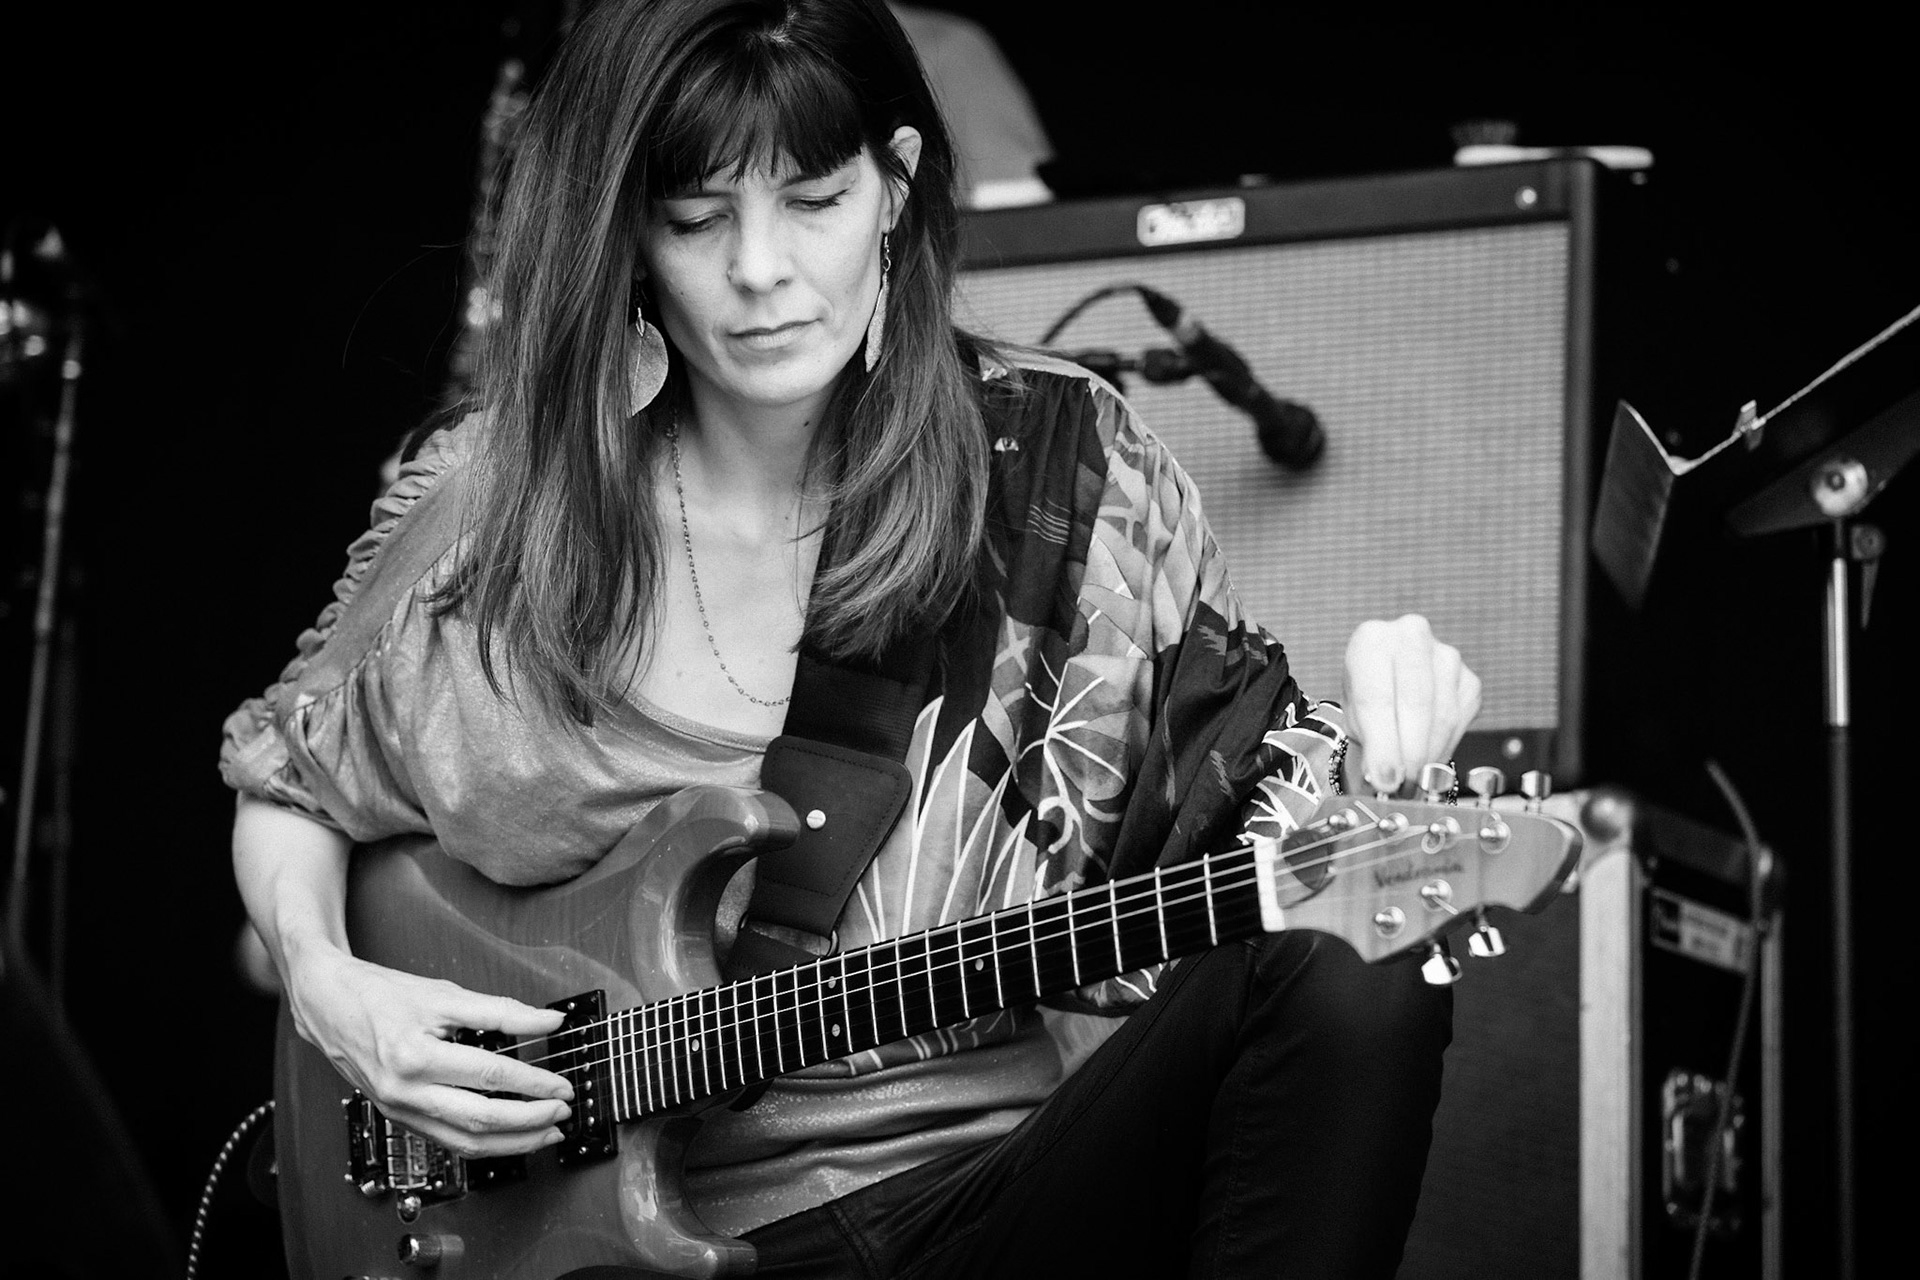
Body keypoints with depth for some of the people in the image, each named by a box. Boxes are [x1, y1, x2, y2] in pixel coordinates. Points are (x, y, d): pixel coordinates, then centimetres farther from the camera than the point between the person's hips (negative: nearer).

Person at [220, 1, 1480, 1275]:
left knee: (1353, 973, -27)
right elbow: (290, 785, 17)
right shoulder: (489, 511, 1)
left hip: (1032, 1170, 3)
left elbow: (1248, 783, 5)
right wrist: (329, 990, -1)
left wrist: (1367, 763, -17)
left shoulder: (1067, 461, 2)